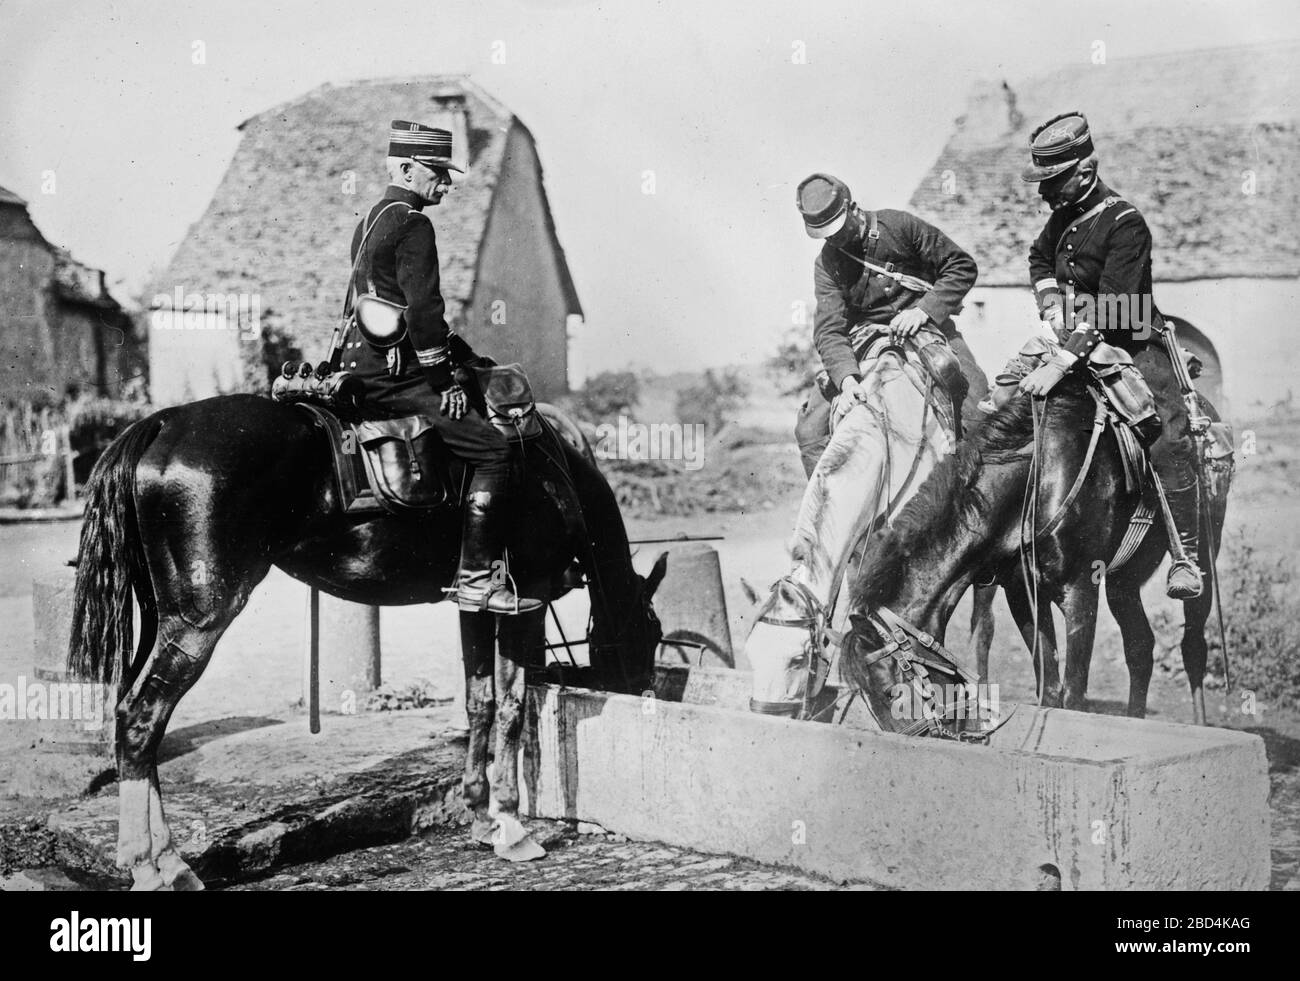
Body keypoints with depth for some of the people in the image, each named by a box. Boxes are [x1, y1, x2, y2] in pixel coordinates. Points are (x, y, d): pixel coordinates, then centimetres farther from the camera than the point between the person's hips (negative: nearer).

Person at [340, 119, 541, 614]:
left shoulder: (371, 219, 21)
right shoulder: (413, 225, -11)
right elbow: (422, 310, -19)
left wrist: (465, 355, 24)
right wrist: (443, 382, -12)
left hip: (361, 368, 11)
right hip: (393, 374, -11)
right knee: (494, 449, -11)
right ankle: (477, 578, -14)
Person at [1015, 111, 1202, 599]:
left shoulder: (1124, 223, -21)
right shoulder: (1064, 213, 2)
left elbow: (1109, 307, -29)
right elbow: (1039, 258, 23)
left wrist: (1061, 363, -37)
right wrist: (1052, 307, 3)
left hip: (1132, 344, -7)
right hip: (1071, 335, 8)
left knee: (1170, 440, -21)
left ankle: (1185, 557, -16)